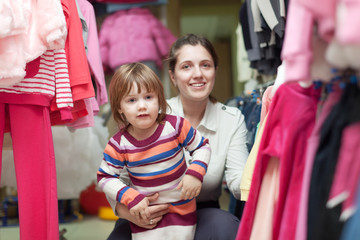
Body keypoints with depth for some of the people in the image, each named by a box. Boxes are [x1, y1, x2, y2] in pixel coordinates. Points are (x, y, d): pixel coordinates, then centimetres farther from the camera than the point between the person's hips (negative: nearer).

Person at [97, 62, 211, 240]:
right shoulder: (118, 145, -15)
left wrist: (195, 173, -16)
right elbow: (104, 178, -5)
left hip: (182, 210, 1)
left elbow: (202, 147, 0)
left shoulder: (176, 126, -14)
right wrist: (130, 198, -17)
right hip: (145, 215, -1)